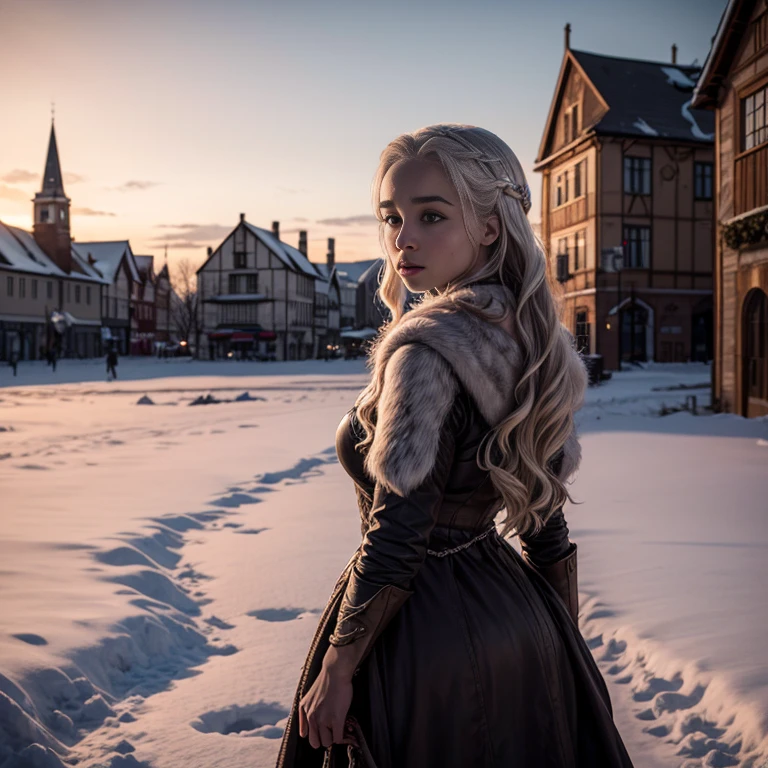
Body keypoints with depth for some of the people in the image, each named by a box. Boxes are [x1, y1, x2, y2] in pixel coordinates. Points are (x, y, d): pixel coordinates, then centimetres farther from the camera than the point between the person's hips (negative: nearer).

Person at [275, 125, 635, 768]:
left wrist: (336, 669, -14)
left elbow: (397, 540, -23)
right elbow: (548, 525, 8)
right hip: (519, 615, 8)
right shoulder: (531, 342, 2)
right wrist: (566, 645, 16)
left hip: (429, 633, -7)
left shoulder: (428, 348, -22)